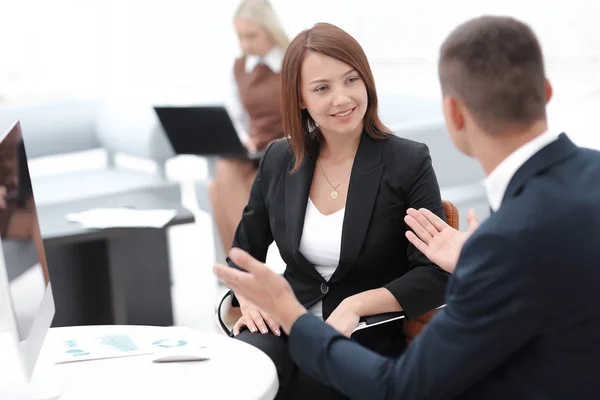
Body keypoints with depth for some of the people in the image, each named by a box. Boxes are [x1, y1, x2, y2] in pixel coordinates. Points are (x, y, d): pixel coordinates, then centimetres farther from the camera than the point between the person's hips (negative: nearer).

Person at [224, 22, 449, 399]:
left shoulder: (408, 163, -6)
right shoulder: (279, 161, 6)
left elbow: (435, 276, -9)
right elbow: (244, 254, 18)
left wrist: (356, 305, -22)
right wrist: (249, 298, -4)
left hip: (367, 343, -3)